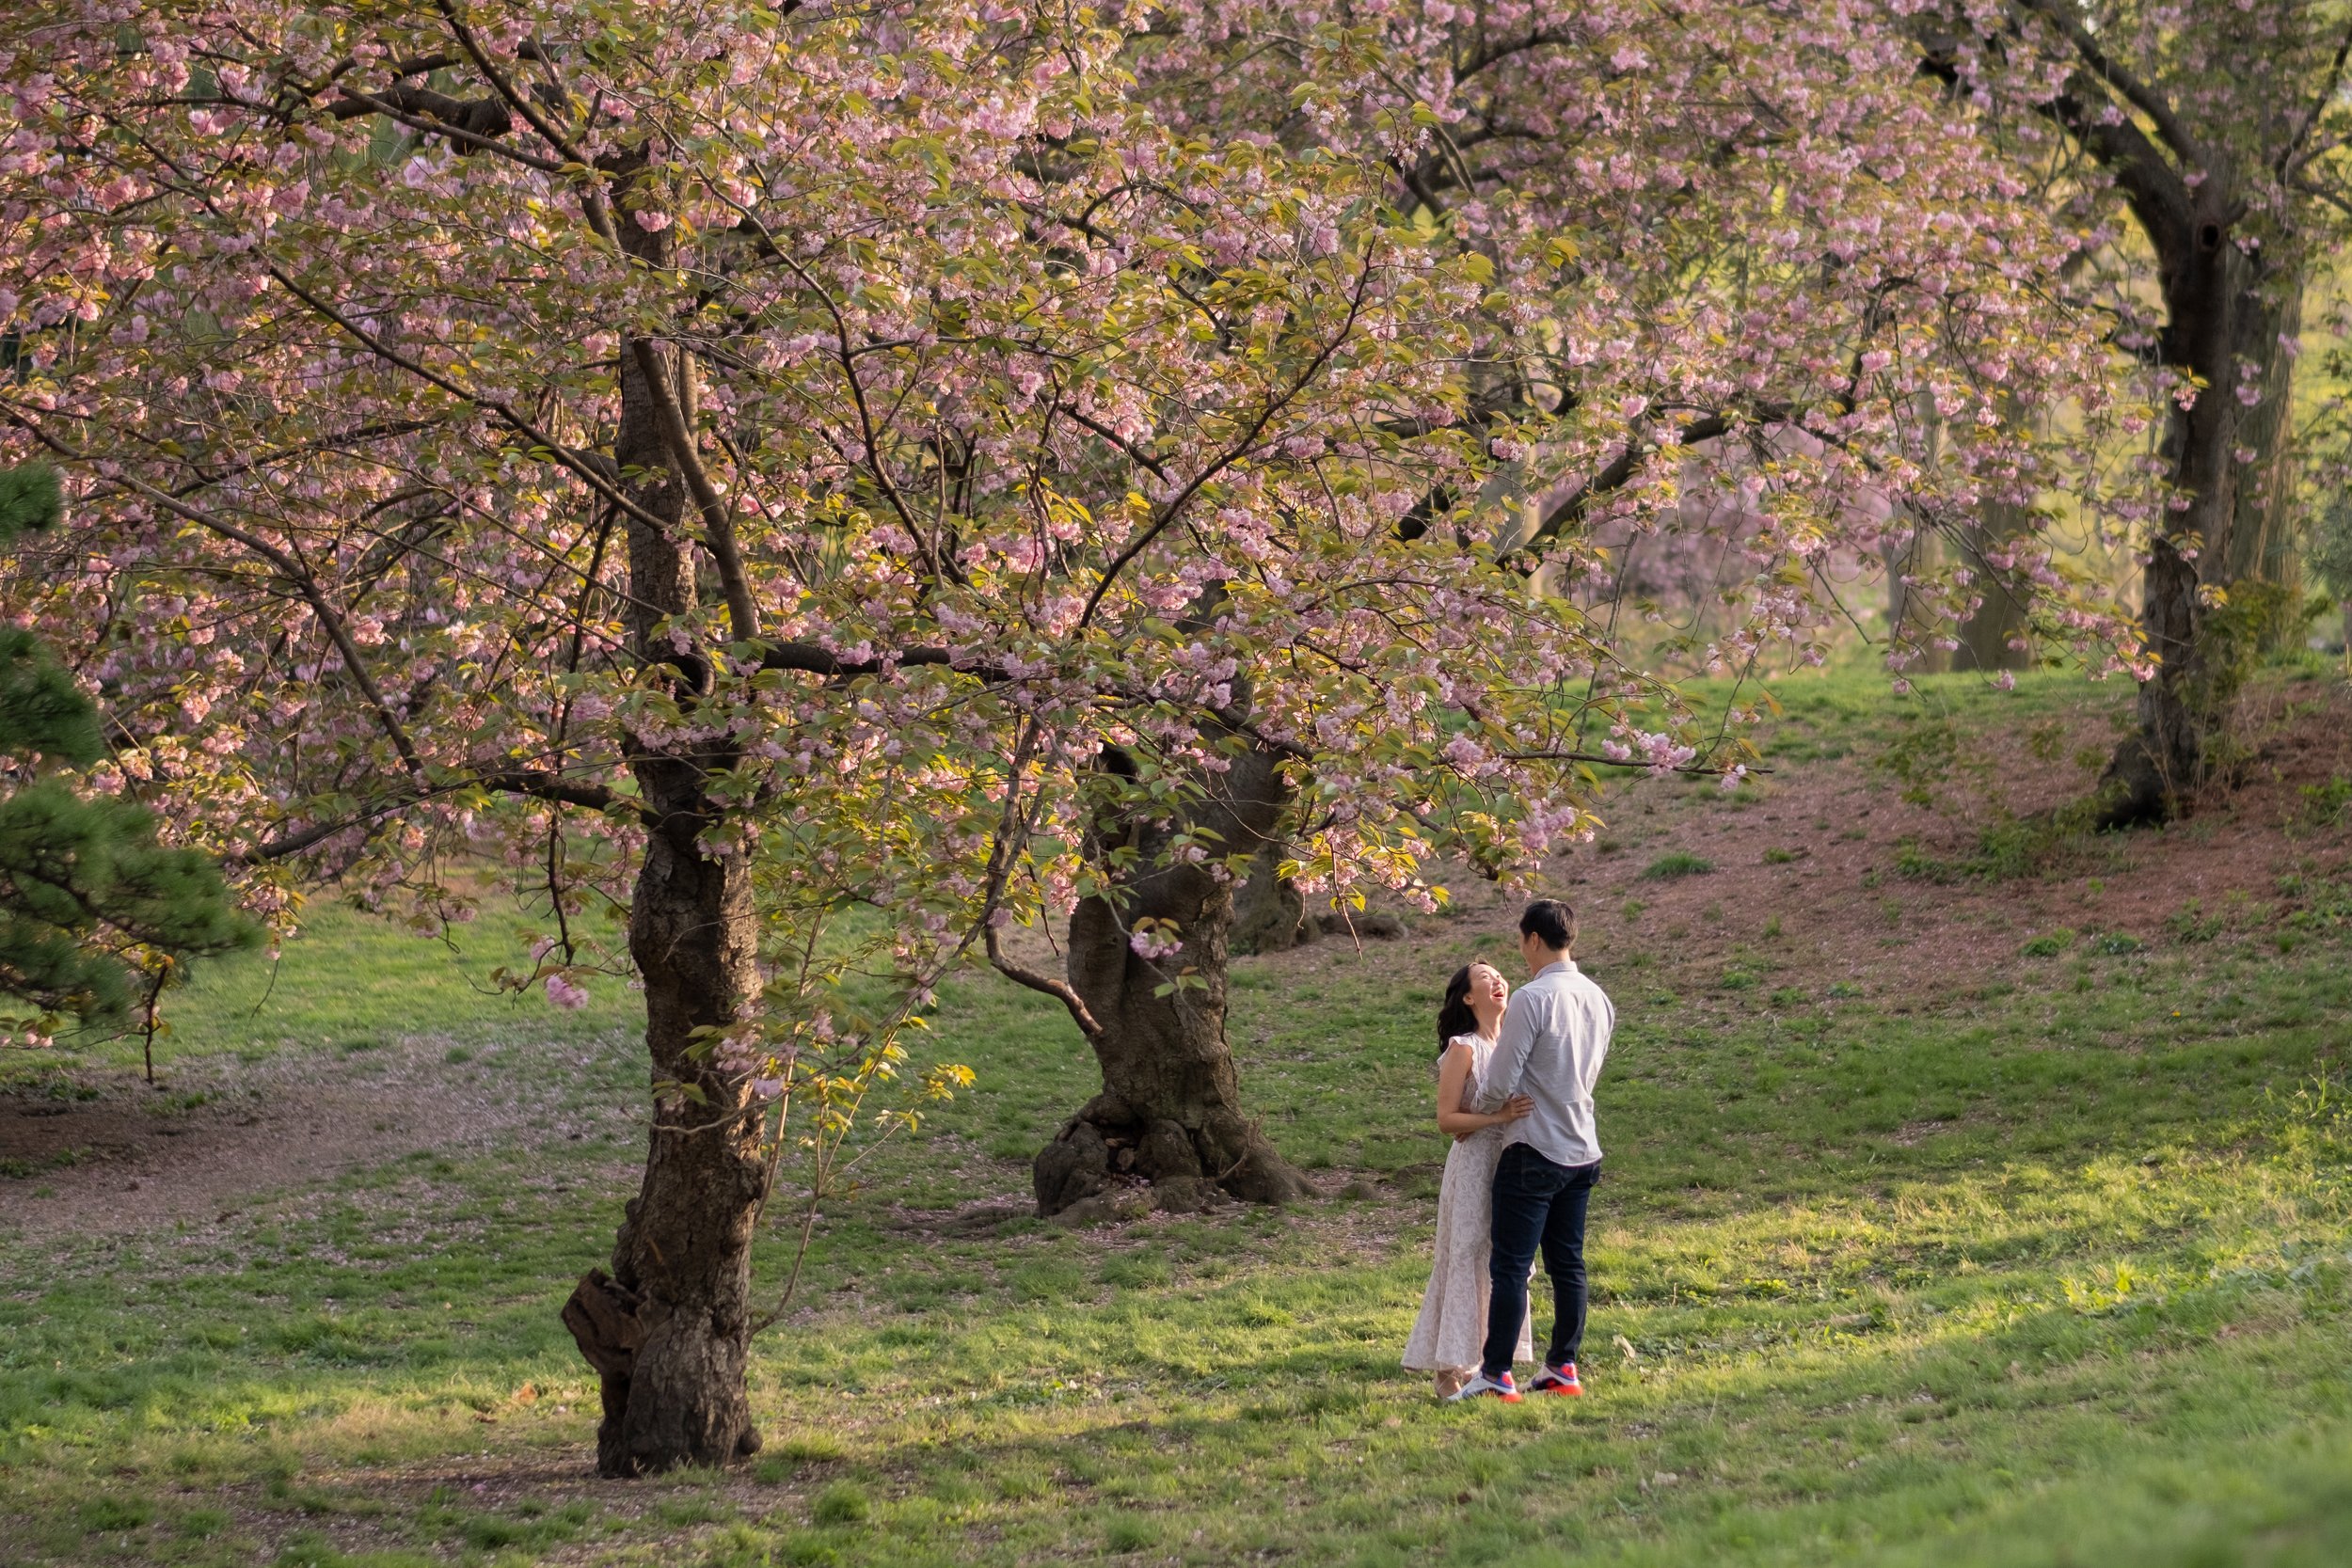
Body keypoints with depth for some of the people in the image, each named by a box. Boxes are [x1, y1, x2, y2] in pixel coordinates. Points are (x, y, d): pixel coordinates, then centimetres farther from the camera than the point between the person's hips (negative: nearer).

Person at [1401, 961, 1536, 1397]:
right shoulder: (1463, 1049, -9)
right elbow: (1446, 1118, -13)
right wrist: (1499, 1117, -25)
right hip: (1472, 1166, -7)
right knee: (1464, 1263, -4)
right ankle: (1451, 1370, 0)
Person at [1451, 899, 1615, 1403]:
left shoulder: (1533, 999, -17)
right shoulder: (1598, 999, 7)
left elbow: (1500, 1083, -15)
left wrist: (1474, 1109, 5)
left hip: (1534, 1153, -8)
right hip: (1583, 1150, 8)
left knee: (1510, 1266, -4)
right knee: (1568, 1265, 13)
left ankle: (1497, 1376, -4)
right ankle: (1563, 1367, 16)